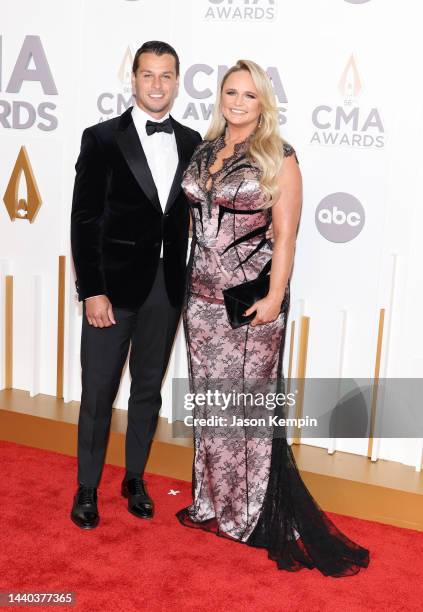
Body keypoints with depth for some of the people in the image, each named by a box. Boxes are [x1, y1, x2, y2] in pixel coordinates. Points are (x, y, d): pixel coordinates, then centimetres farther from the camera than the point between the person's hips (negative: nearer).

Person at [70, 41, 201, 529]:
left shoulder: (191, 143, 6)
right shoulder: (102, 139, -4)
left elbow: (191, 212, 9)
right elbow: (84, 219, -7)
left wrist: (184, 280, 2)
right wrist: (91, 291, -12)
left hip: (167, 285, 3)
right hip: (115, 283, -3)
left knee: (148, 388, 14)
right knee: (98, 391, 5)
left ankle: (135, 480, 30)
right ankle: (87, 489, 22)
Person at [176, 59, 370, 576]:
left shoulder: (277, 157, -5)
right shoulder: (204, 150, 10)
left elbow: (285, 234, -9)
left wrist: (275, 296, -15)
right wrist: (188, 281, 12)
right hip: (202, 292, 5)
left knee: (247, 400, 0)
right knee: (208, 399, 12)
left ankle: (254, 514, 18)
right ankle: (213, 503, 28)